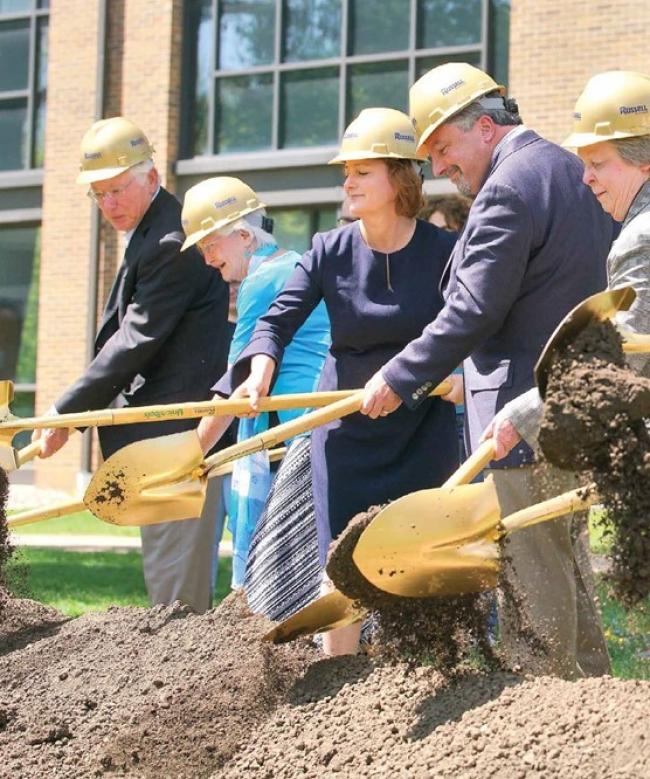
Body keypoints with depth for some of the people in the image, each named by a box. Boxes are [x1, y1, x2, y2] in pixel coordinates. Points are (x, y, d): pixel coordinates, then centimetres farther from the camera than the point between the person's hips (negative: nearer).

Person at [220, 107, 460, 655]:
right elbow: (279, 319, -10)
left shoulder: (442, 251, -9)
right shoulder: (331, 252, -4)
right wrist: (260, 371, -30)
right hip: (347, 429, 1)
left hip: (423, 430, -1)